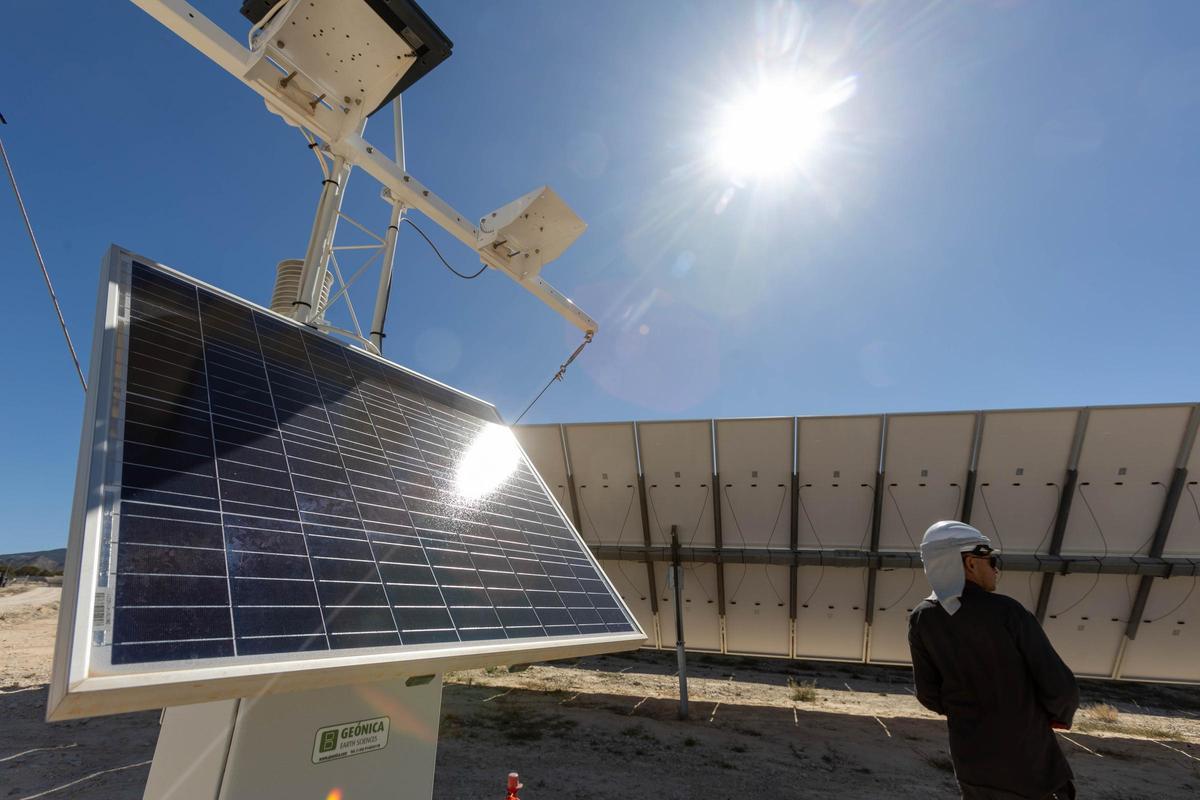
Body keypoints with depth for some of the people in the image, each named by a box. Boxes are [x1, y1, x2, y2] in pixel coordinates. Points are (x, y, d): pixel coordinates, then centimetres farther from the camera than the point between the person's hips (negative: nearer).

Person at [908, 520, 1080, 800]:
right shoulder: (1008, 611, -17)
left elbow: (930, 695, -2)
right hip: (1029, 760, -4)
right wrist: (1061, 714, 9)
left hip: (970, 758, 4)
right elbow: (1059, 688, -14)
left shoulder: (921, 620, -8)